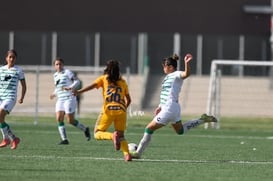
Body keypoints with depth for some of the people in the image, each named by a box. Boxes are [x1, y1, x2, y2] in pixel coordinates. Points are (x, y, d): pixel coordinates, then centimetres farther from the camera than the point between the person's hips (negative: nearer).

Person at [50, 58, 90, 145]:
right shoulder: (56, 75, 18)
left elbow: (77, 81, -10)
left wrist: (70, 87, -26)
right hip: (60, 100, 7)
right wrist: (54, 94, 15)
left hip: (69, 98, -7)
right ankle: (64, 139, -8)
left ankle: (85, 129, 16)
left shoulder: (67, 72, -3)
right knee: (59, 118, -10)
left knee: (70, 120, -9)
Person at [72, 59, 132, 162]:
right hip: (121, 111, 3)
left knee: (97, 133, 6)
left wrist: (78, 92, -13)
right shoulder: (122, 82, 17)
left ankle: (112, 136, -24)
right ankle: (127, 154, -10)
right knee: (121, 136, 14)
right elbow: (128, 99, 19)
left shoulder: (104, 78, 10)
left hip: (108, 110, -3)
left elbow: (92, 86, -6)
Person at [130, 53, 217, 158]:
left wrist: (186, 63, -52)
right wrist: (160, 107, 22)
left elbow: (186, 74, -35)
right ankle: (202, 120, 25)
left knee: (149, 129, -5)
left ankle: (138, 153, 1)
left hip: (169, 109, -10)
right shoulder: (169, 76, 16)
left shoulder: (176, 75, -12)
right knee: (180, 131, 26)